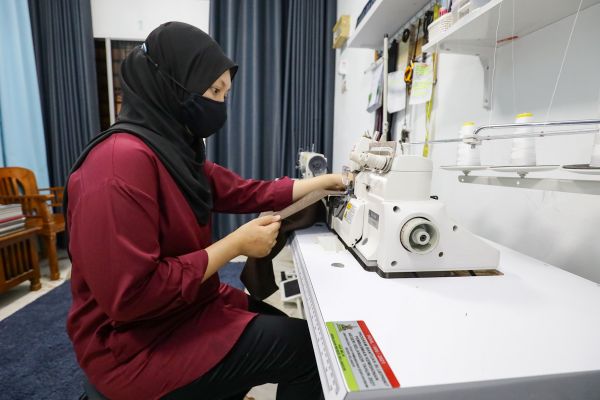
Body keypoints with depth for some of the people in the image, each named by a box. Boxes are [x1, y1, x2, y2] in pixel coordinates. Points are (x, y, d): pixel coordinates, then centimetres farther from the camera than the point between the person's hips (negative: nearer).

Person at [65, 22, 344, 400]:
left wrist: (329, 181, 6)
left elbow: (248, 192, 5)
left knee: (284, 328, 18)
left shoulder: (176, 149, 3)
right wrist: (236, 245, -23)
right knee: (307, 345, -3)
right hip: (140, 344, -8)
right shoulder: (122, 160, -26)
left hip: (190, 307, 9)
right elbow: (130, 296, -27)